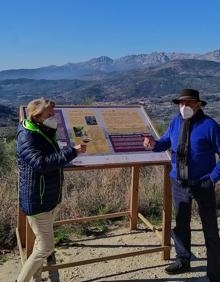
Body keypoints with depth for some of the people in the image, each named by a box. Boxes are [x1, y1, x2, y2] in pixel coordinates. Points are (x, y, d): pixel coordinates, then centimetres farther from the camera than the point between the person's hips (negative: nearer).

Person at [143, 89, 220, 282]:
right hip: (179, 183, 5)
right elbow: (166, 141, 9)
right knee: (181, 224, 19)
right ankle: (183, 260, 39)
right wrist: (154, 144, -12)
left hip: (202, 184, -5)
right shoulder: (175, 123, 2)